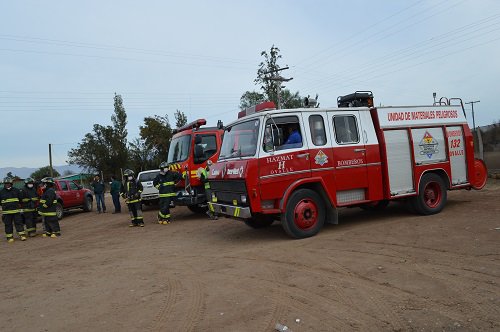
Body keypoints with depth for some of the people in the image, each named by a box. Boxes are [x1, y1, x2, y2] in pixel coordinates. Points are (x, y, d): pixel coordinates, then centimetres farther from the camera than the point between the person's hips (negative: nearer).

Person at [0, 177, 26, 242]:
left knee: (18, 222, 0)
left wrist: (19, 205, 14)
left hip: (16, 210, 0)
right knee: (8, 225, 5)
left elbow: (20, 200, 14)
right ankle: (9, 237, 12)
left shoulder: (16, 190, 5)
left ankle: (22, 235, 3)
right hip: (6, 212, 0)